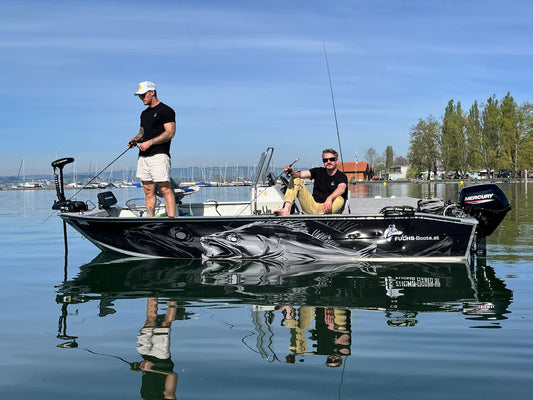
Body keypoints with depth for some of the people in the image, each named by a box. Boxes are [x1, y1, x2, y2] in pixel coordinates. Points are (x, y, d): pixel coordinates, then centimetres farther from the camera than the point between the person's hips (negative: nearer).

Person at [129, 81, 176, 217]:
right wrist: (136, 139, 5)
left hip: (159, 154, -8)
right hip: (143, 156, 8)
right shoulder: (144, 113, 22)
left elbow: (170, 133, -12)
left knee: (165, 188, -12)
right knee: (148, 190, 5)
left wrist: (149, 142, -17)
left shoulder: (166, 111, -3)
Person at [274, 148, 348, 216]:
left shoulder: (341, 176, -2)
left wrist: (330, 198, -44)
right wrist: (292, 172, -27)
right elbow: (302, 174, -4)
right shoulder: (319, 171, 12)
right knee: (295, 180, -2)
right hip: (312, 206, 5)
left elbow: (342, 189, -25)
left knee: (340, 199, -36)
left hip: (326, 209, -5)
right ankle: (286, 210, -24)